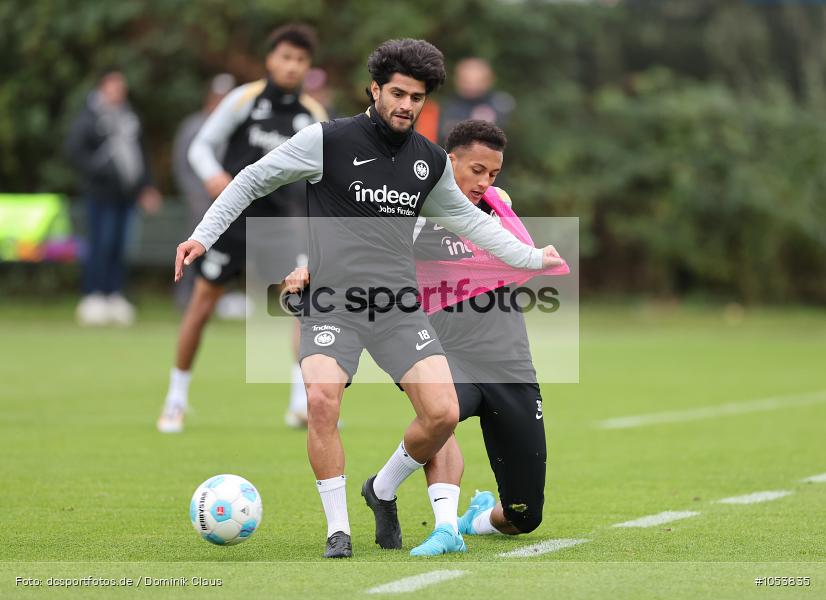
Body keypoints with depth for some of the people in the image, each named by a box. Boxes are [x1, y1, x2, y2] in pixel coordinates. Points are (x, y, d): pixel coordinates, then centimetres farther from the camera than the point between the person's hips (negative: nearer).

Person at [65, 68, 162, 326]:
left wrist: (146, 186, 14)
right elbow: (74, 149, -10)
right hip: (101, 193, -6)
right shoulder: (89, 117, -6)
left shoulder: (130, 117, 16)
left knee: (118, 246, 7)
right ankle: (93, 298, -3)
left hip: (126, 192, 6)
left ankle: (114, 296, 11)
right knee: (101, 244, -8)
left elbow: (140, 152, 22)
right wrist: (99, 171, -17)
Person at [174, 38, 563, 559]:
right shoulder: (327, 141, -4)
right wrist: (204, 236, -4)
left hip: (400, 307, 4)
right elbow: (253, 180, 4)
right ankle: (338, 530, -11)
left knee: (443, 414, -11)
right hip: (333, 303, -4)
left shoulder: (431, 162, 10)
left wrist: (531, 258, 25)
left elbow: (467, 219, 27)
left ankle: (384, 491, 20)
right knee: (322, 400, -27)